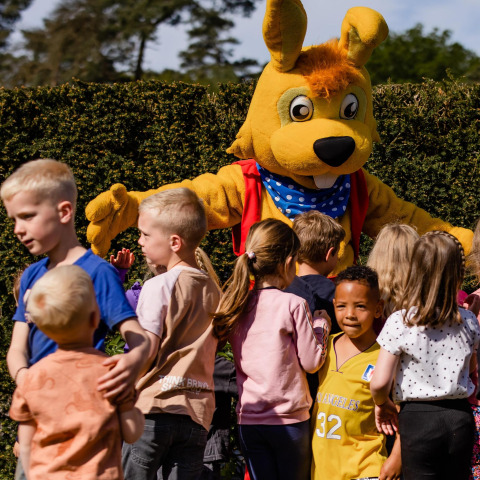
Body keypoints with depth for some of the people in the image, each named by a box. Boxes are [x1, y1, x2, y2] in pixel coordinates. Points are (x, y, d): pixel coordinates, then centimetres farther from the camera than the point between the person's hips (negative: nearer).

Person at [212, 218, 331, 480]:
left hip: (248, 419, 4)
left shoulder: (233, 305, 3)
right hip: (289, 419, -4)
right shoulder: (294, 305, -10)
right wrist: (320, 325, 9)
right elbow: (311, 361, -7)